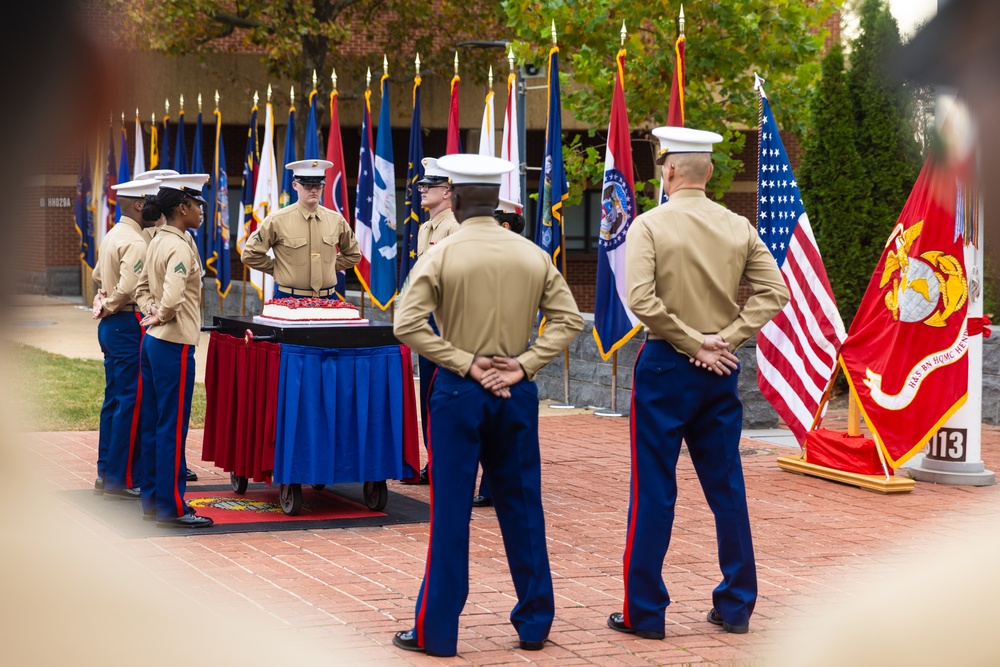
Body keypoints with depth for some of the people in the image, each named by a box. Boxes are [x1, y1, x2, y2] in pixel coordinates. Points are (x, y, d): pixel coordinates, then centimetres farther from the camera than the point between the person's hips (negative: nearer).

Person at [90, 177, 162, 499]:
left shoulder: (112, 236, 13)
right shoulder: (135, 242, -17)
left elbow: (98, 276, 23)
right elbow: (128, 288, -25)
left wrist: (103, 304, 14)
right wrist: (108, 308, -9)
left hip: (111, 326, 10)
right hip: (129, 326, -10)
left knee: (114, 400, 14)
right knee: (131, 403, -5)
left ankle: (106, 473, 20)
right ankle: (122, 480, -2)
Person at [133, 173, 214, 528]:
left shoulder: (157, 242, 11)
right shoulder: (180, 247, -18)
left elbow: (142, 289, 20)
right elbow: (172, 298, -29)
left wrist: (152, 311, 4)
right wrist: (162, 316, -10)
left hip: (152, 340, 10)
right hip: (174, 343, -10)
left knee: (153, 424, 14)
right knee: (173, 428, -3)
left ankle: (152, 499, 21)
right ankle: (172, 507, 1)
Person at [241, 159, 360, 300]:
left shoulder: (336, 220, 7)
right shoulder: (277, 220, -4)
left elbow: (353, 255, 22)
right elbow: (250, 254, 0)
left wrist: (331, 267, 9)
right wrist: (279, 269, 1)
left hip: (327, 300, 3)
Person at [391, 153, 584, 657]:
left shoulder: (442, 255, -8)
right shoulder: (533, 255, 3)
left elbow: (408, 325, -15)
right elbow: (568, 319, 1)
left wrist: (466, 363, -11)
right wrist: (522, 365, -5)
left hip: (458, 392, -3)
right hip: (516, 393, 3)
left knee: (451, 511, 2)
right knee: (522, 507, 12)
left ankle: (437, 631, 8)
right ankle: (534, 623, 18)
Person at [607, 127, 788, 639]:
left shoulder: (650, 225, -9)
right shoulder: (738, 227, 4)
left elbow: (642, 300, -18)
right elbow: (773, 291, -2)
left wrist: (693, 343, -11)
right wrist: (724, 340, -5)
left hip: (666, 366, -4)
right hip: (720, 369, 4)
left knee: (653, 492, 2)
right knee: (727, 487, 11)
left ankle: (644, 612, 6)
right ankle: (736, 608, 16)